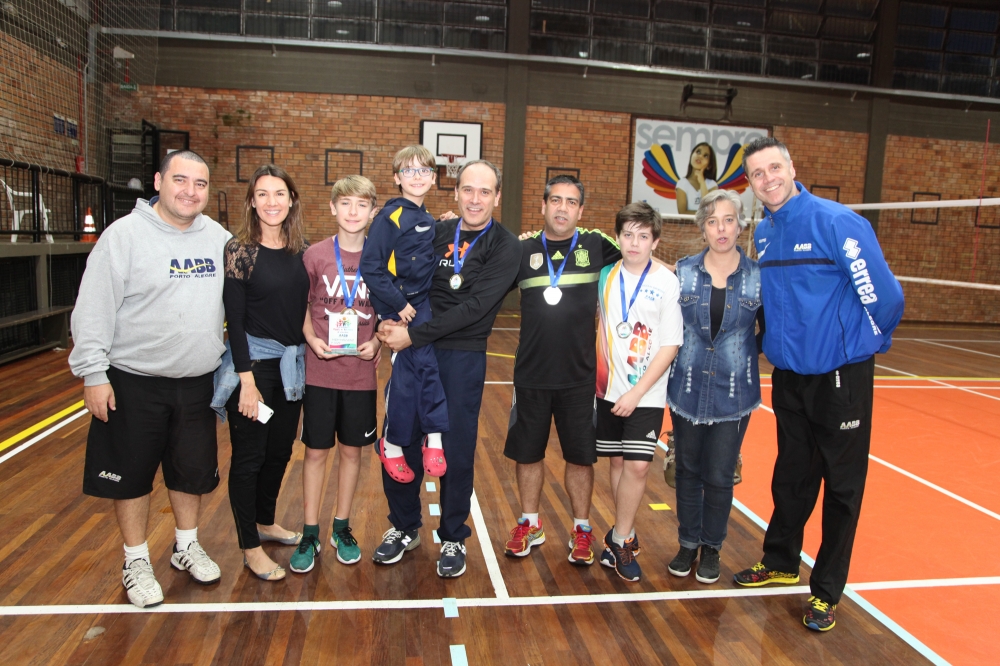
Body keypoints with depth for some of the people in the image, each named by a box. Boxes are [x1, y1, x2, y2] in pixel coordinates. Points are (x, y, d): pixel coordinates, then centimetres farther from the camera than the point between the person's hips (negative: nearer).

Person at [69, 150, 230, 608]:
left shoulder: (218, 238, 3)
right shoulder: (125, 235, -11)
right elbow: (94, 310, -11)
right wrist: (93, 373, -14)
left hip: (198, 382, 4)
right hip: (134, 383, -4)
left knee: (194, 468, 16)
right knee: (132, 474, 9)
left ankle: (186, 546, 36)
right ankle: (136, 561, 28)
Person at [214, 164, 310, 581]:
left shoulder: (301, 250, 4)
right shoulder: (239, 250, -10)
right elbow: (235, 319, -12)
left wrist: (305, 357, 4)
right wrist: (247, 380, -15)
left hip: (292, 365, 5)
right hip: (253, 361, -5)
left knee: (280, 450, 17)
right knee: (249, 456, 5)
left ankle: (265, 522, 38)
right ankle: (250, 547, 20)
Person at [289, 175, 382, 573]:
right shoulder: (315, 255, -3)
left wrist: (376, 342, -9)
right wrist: (312, 338, -12)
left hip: (361, 372, 1)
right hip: (320, 371, -1)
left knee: (352, 450, 11)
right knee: (316, 451, 7)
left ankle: (341, 528, 29)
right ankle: (310, 534, 22)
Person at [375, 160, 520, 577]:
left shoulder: (504, 248, -7)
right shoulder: (436, 233, 6)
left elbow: (474, 306, -17)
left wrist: (414, 335, -19)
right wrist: (394, 319, -12)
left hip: (463, 357, -3)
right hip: (414, 350, 4)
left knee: (457, 449, 5)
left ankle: (453, 538, 26)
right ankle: (404, 528, 30)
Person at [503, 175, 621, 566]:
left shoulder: (596, 246, 1)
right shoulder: (524, 250, 2)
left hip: (580, 376, -1)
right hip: (531, 375, 1)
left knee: (581, 456, 9)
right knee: (527, 453, 12)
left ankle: (582, 530, 28)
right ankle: (530, 525, 32)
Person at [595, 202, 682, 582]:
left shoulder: (666, 283, -9)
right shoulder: (606, 275, 2)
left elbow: (670, 345, -10)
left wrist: (637, 392, -13)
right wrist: (596, 376, 2)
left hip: (645, 395, -3)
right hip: (608, 390, 3)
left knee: (637, 465, -8)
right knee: (616, 462, 10)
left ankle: (619, 541, 10)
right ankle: (626, 537, 26)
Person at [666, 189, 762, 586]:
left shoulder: (759, 275, -3)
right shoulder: (683, 271, 0)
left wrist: (745, 350, -5)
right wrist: (678, 357, 1)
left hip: (733, 394, -1)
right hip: (687, 389, 1)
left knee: (719, 477, 6)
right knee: (687, 471, 12)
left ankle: (712, 548, 28)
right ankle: (688, 543, 31)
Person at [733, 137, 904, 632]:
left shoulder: (837, 221, -15)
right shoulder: (763, 233, 5)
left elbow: (884, 294, -13)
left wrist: (870, 343, 1)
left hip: (841, 376, -6)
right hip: (788, 376, 6)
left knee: (841, 486, 7)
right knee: (791, 476, 19)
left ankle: (826, 591, 21)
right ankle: (780, 562, 37)